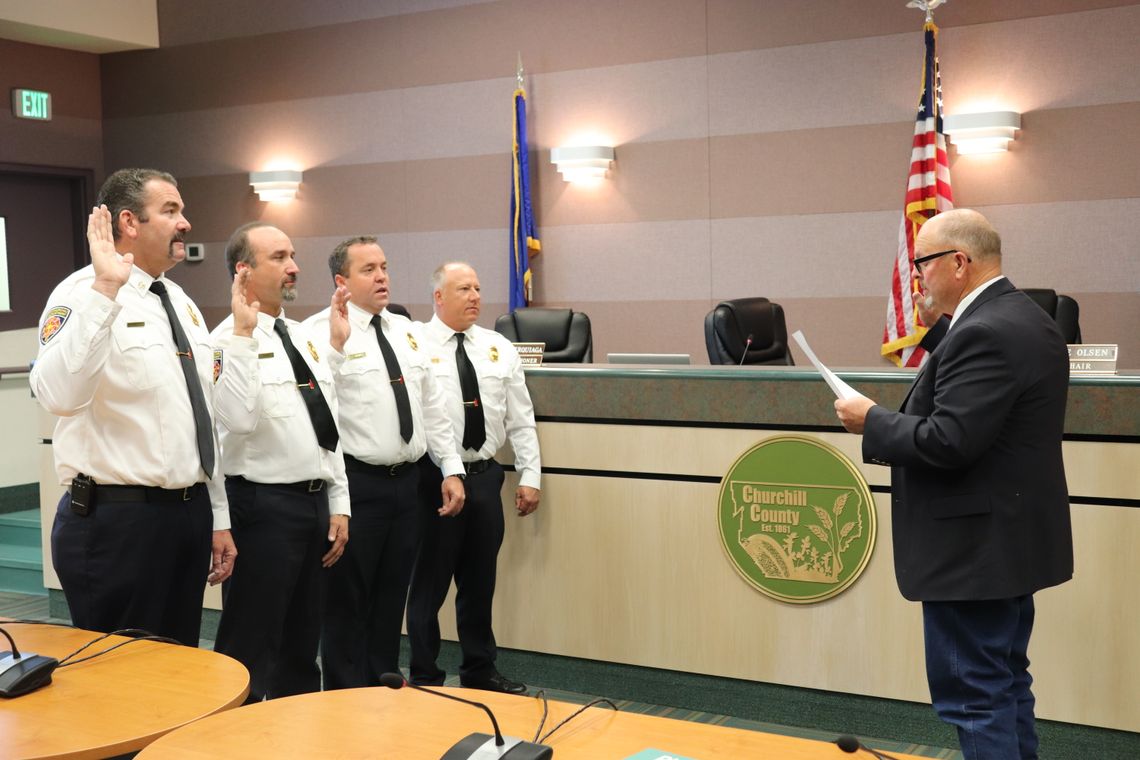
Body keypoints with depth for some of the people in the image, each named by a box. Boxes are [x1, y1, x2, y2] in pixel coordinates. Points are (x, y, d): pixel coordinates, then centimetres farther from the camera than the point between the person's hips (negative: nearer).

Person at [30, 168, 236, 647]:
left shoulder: (182, 303, 13)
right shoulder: (84, 296, -12)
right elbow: (58, 395, -33)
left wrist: (218, 518, 16)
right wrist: (104, 290, -36)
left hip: (190, 513, 8)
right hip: (117, 519, -8)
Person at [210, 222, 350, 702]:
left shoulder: (301, 337, 13)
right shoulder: (230, 341, -12)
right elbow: (237, 420, -29)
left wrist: (338, 504, 12)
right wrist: (245, 334, -29)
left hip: (315, 501, 8)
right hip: (264, 505, -8)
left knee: (302, 642, 18)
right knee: (251, 645, 0)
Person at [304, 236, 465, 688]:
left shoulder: (405, 330, 12)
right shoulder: (322, 331, -9)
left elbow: (432, 406, 14)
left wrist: (452, 468, 9)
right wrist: (336, 344, -32)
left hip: (407, 481, 7)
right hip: (357, 483, -6)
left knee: (393, 594, 16)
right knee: (348, 598, 6)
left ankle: (385, 685, 30)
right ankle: (347, 697, 19)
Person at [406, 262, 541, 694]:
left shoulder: (499, 349, 9)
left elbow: (521, 419, 10)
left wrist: (529, 476, 5)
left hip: (485, 475, 5)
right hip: (434, 477, -5)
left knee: (480, 582, 15)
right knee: (429, 582, 5)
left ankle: (480, 672, 28)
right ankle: (425, 678, 19)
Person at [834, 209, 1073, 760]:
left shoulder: (984, 334, -21)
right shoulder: (1022, 318, 11)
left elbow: (948, 442, -26)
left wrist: (872, 421, -11)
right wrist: (893, 438, 9)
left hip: (974, 548, -11)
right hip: (1011, 538, 11)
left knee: (973, 694, -2)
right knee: (1006, 683, 19)